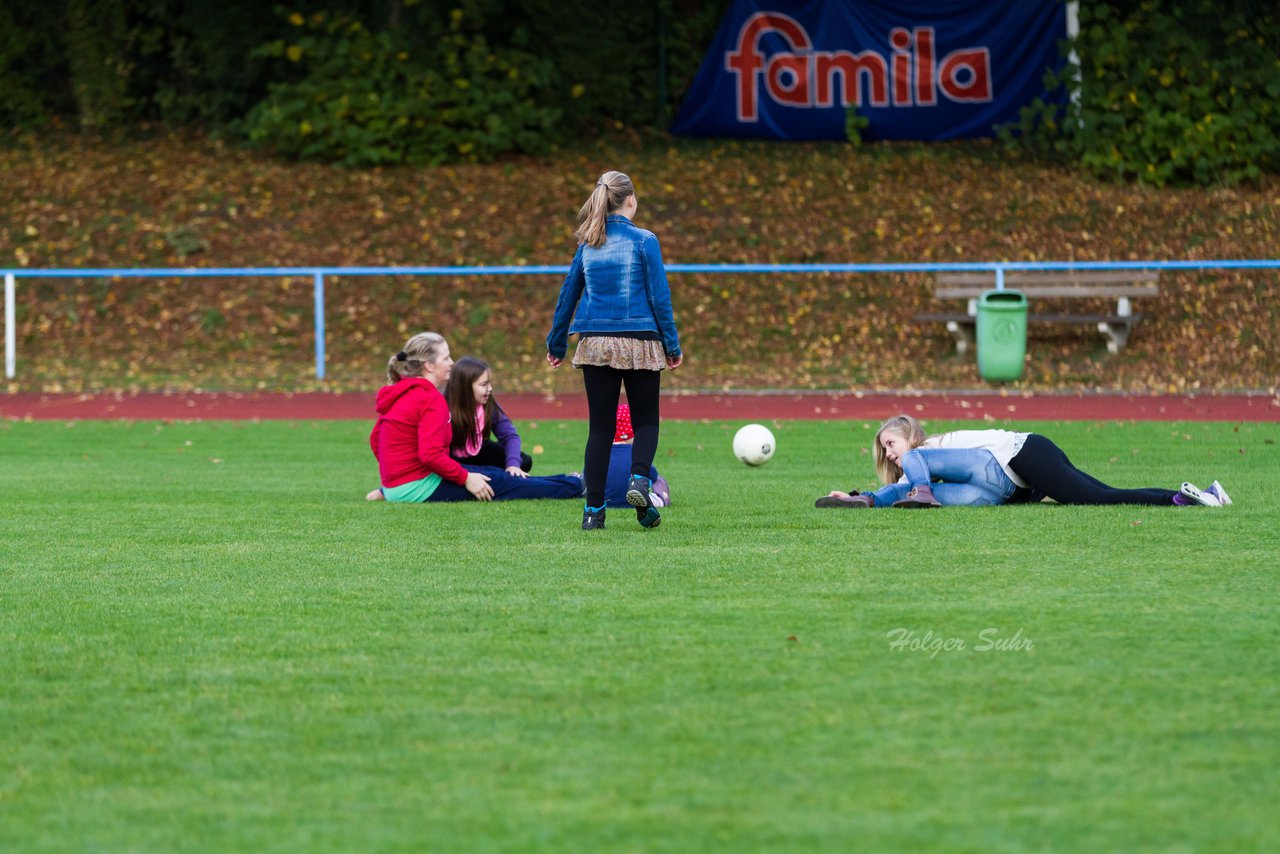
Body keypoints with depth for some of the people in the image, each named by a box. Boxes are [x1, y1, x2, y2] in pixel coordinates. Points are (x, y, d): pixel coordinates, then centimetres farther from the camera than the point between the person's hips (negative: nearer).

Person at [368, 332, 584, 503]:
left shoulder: (397, 393, 11)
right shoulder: (431, 400, -19)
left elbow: (375, 438, 18)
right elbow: (430, 455, -27)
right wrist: (466, 478, -16)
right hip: (418, 487, -10)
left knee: (491, 473, 17)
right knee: (497, 482, 1)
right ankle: (573, 487, 10)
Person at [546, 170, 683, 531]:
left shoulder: (588, 244, 7)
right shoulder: (643, 241, -5)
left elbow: (568, 293, 12)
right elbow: (660, 296, -7)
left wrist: (557, 342, 22)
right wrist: (672, 344, -1)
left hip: (595, 344, 3)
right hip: (639, 341, -3)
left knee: (600, 427, 7)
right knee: (645, 420, 9)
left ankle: (593, 510, 3)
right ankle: (639, 479, -19)